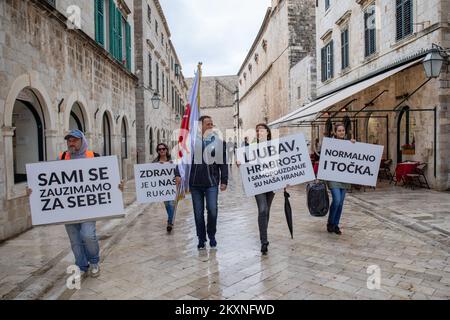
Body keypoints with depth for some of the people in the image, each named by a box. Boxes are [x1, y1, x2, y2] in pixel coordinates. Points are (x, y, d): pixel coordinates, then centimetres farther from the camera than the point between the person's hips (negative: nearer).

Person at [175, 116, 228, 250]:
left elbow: (223, 163, 4)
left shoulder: (218, 142, 3)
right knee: (198, 213, 8)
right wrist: (178, 174, -8)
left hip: (212, 183, -1)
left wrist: (224, 181, -1)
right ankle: (201, 239, 24)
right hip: (195, 183, 1)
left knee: (212, 210, -8)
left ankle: (211, 236, 17)